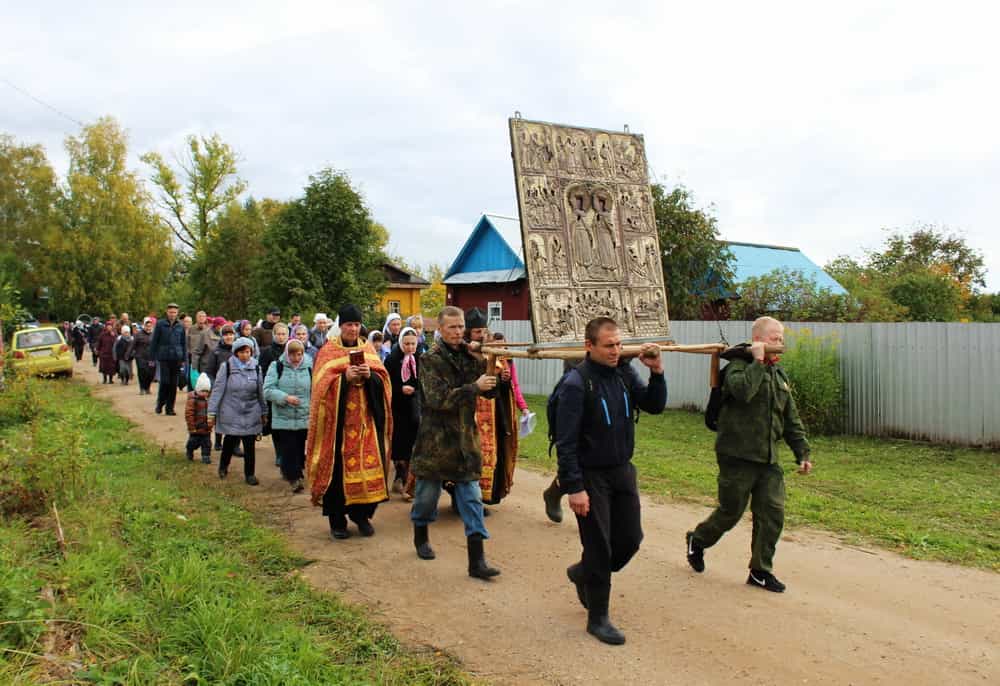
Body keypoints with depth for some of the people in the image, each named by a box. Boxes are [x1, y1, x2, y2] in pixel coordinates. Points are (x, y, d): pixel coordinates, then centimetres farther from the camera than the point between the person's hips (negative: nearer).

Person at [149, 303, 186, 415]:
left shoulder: (180, 326, 8)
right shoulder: (160, 324, 1)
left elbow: (184, 343, 13)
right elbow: (154, 341, 3)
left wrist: (184, 358, 7)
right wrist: (153, 357, -1)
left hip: (176, 358, 2)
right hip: (164, 358, -2)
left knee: (173, 384, 4)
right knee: (165, 381, -6)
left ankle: (170, 407, 12)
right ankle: (160, 404, 14)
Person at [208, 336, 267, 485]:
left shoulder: (255, 367, 2)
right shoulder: (226, 367, -7)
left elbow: (260, 391, 9)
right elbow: (217, 390, -6)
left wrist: (264, 412, 13)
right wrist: (212, 413, -7)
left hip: (251, 414, 2)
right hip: (231, 414, -2)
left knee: (249, 445, 2)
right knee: (230, 442, 11)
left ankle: (249, 474, 16)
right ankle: (223, 466, 38)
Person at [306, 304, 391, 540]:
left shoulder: (368, 350, 12)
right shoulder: (328, 351, 3)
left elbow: (383, 380, 5)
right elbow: (323, 384, -6)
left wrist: (370, 375, -15)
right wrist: (344, 378, -20)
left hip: (365, 419, 3)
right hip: (339, 420, -3)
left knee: (369, 464, 0)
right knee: (339, 467, -2)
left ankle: (361, 514, 17)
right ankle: (337, 519, 11)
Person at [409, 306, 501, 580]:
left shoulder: (468, 356, 6)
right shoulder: (431, 359, -9)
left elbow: (490, 391, 4)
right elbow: (438, 399, -20)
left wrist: (481, 361, -11)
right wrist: (474, 387, -24)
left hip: (465, 438, 4)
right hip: (436, 439, -4)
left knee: (472, 498, 0)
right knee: (428, 492, 11)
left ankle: (476, 560, 2)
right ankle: (421, 537, 39)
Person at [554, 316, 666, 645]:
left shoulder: (625, 373, 1)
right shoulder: (576, 383, -18)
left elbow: (654, 406, 4)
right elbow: (566, 441, -18)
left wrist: (657, 372, -12)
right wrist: (574, 488, -20)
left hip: (622, 470, 7)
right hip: (591, 476, -6)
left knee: (630, 539, 12)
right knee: (599, 548, 2)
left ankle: (583, 574, 38)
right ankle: (597, 618, 19)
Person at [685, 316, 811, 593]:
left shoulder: (779, 374, 15)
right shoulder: (738, 366, -8)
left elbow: (791, 419, 20)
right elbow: (743, 390, -33)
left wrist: (802, 452, 14)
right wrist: (758, 361, -21)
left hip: (768, 459, 7)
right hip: (737, 457, -6)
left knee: (773, 513, 1)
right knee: (730, 512, 5)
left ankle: (760, 571, 15)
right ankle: (697, 540, 33)